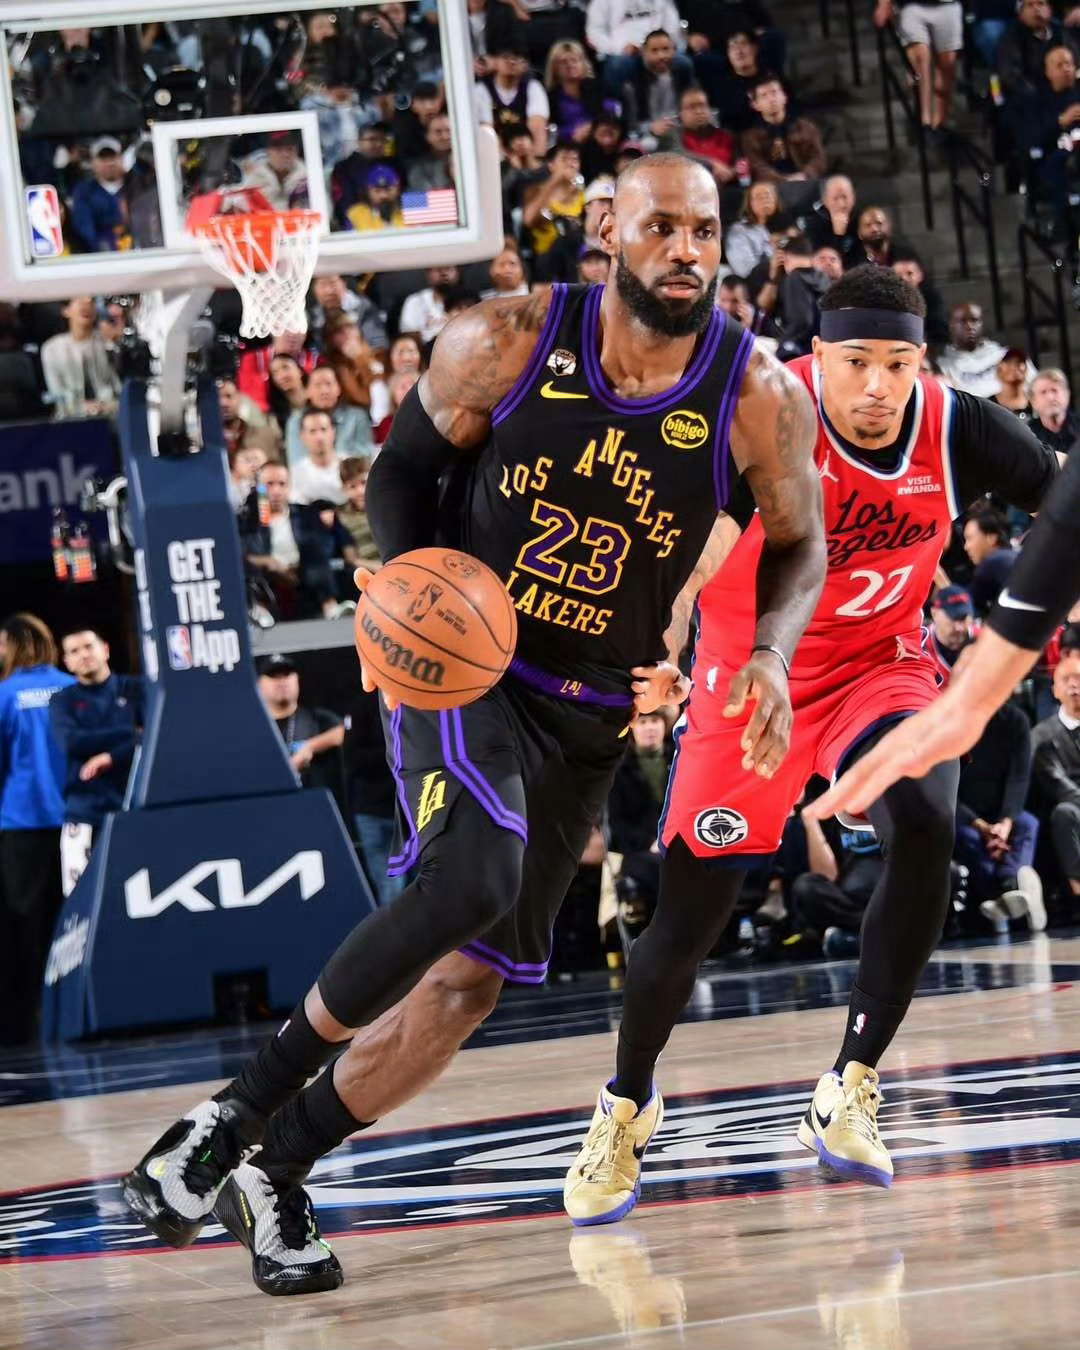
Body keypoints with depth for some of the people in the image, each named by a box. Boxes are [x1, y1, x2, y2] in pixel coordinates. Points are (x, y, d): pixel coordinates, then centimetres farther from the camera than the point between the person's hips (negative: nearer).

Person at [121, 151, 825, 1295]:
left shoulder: (758, 400, -11)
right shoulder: (507, 342, -13)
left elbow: (798, 545, 5)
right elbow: (403, 464, 2)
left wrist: (769, 652, -13)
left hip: (588, 716, 3)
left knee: (467, 981, 3)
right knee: (471, 876, -31)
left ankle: (274, 1174, 21)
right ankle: (240, 1106, -18)